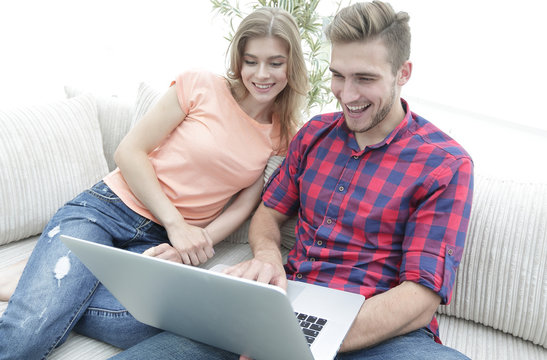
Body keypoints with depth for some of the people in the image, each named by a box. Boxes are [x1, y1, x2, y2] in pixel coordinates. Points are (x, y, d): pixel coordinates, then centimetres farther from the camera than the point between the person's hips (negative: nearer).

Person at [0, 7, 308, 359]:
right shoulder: (201, 86, -4)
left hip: (159, 244, 3)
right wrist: (176, 224, -13)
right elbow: (129, 151, -5)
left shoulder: (283, 136, 6)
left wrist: (198, 241, -14)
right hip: (109, 207, -3)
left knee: (143, 323, -30)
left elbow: (244, 205, 5)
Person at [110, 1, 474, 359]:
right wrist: (267, 255, -8)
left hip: (380, 330, -1)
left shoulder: (446, 165, -4)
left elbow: (421, 297, -12)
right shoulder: (314, 133, 12)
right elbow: (269, 212, 18)